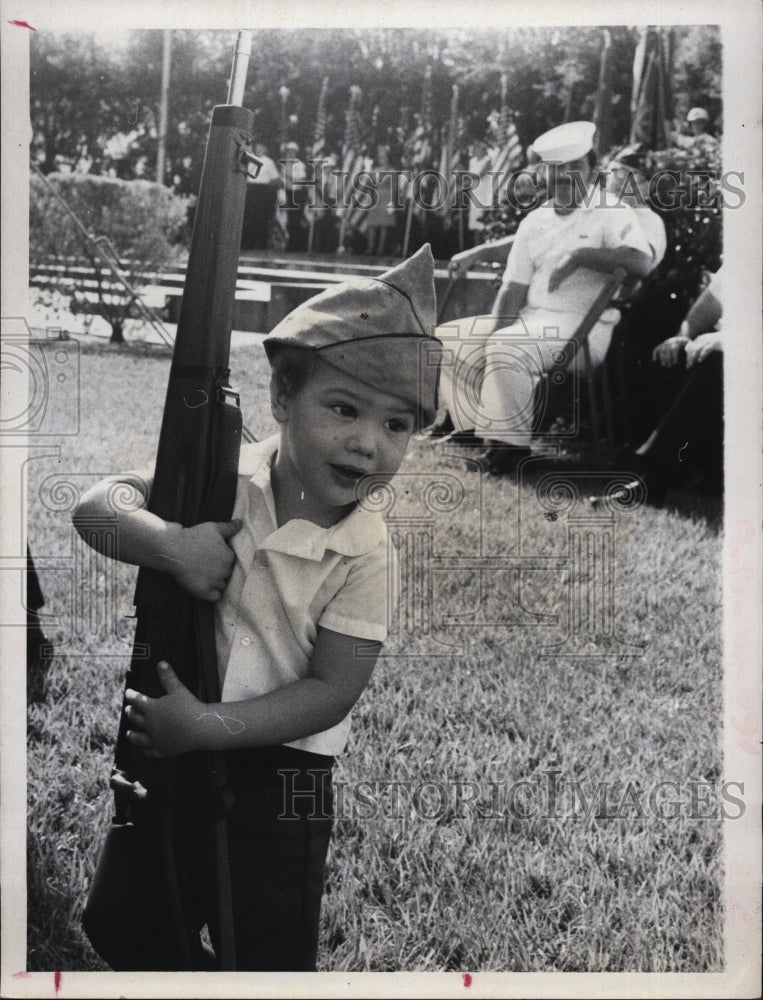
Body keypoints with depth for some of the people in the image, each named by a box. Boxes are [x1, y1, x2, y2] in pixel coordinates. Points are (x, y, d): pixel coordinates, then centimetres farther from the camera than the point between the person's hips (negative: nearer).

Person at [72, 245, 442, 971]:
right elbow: (95, 503, -16)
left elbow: (333, 690, -17)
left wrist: (210, 727, -25)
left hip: (280, 772, -2)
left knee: (272, 951, 10)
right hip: (164, 748, 3)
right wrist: (170, 544, -34)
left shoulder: (364, 551, -17)